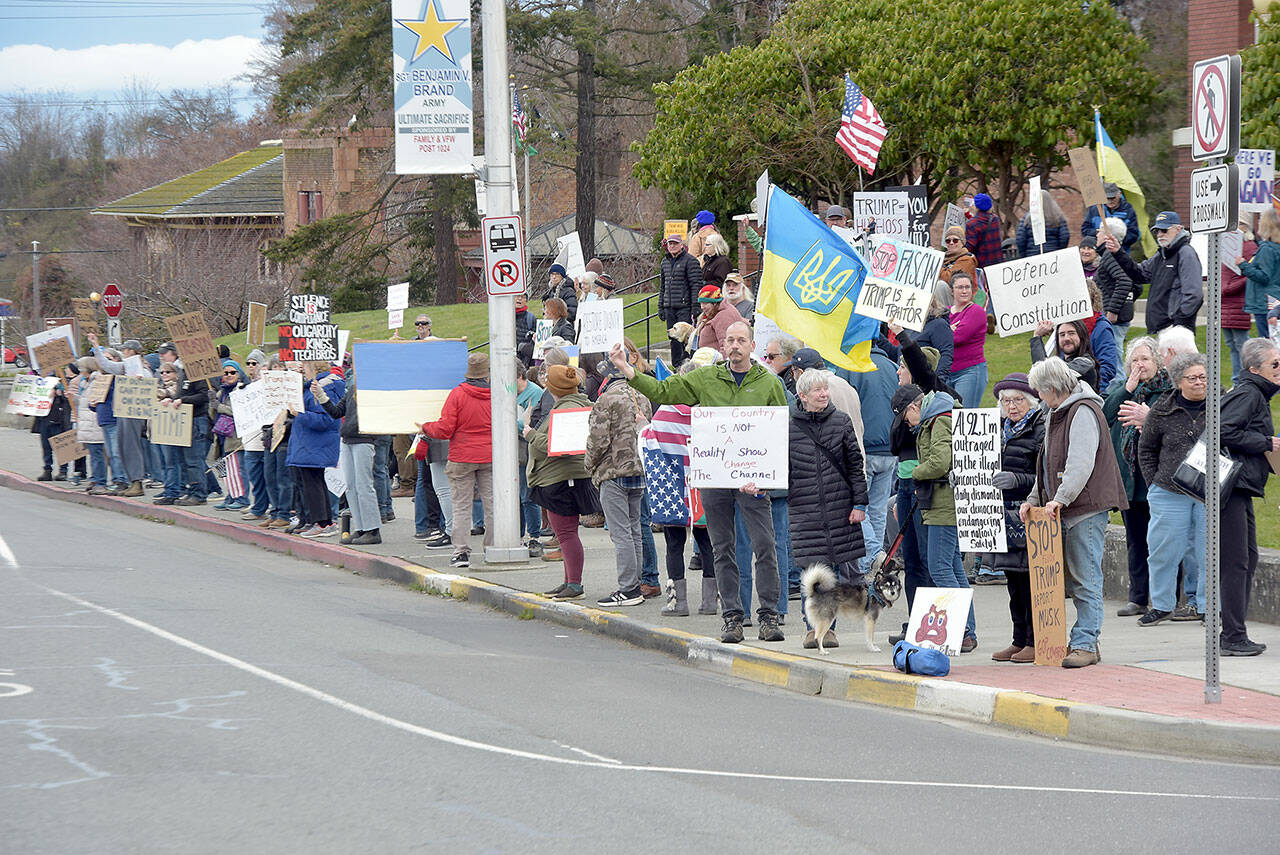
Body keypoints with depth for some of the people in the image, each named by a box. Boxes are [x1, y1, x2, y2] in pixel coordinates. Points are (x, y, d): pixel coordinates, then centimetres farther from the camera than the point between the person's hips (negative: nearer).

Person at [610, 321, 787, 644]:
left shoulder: (769, 383, 4)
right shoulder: (705, 379, 10)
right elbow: (662, 391, 11)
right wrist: (626, 369, 0)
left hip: (753, 479, -2)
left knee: (764, 546, -8)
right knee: (722, 549, 5)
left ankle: (768, 616, -2)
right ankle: (732, 616, 11)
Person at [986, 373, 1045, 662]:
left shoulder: (1041, 430, -8)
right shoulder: (1003, 429, 17)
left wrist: (1016, 480, -24)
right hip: (1004, 513, 8)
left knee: (1030, 578, -7)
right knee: (1013, 579, 11)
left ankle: (1036, 642, -1)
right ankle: (1020, 641, 16)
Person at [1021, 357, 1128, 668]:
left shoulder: (1083, 412, -10)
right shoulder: (1056, 414, 22)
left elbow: (1081, 464, -20)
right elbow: (1050, 463, 25)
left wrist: (1060, 498, -24)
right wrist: (1033, 499, 14)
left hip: (1087, 508, -10)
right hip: (1063, 511, 10)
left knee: (1086, 579, -8)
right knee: (1072, 580, 8)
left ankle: (1085, 644, -8)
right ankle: (1082, 640, 11)